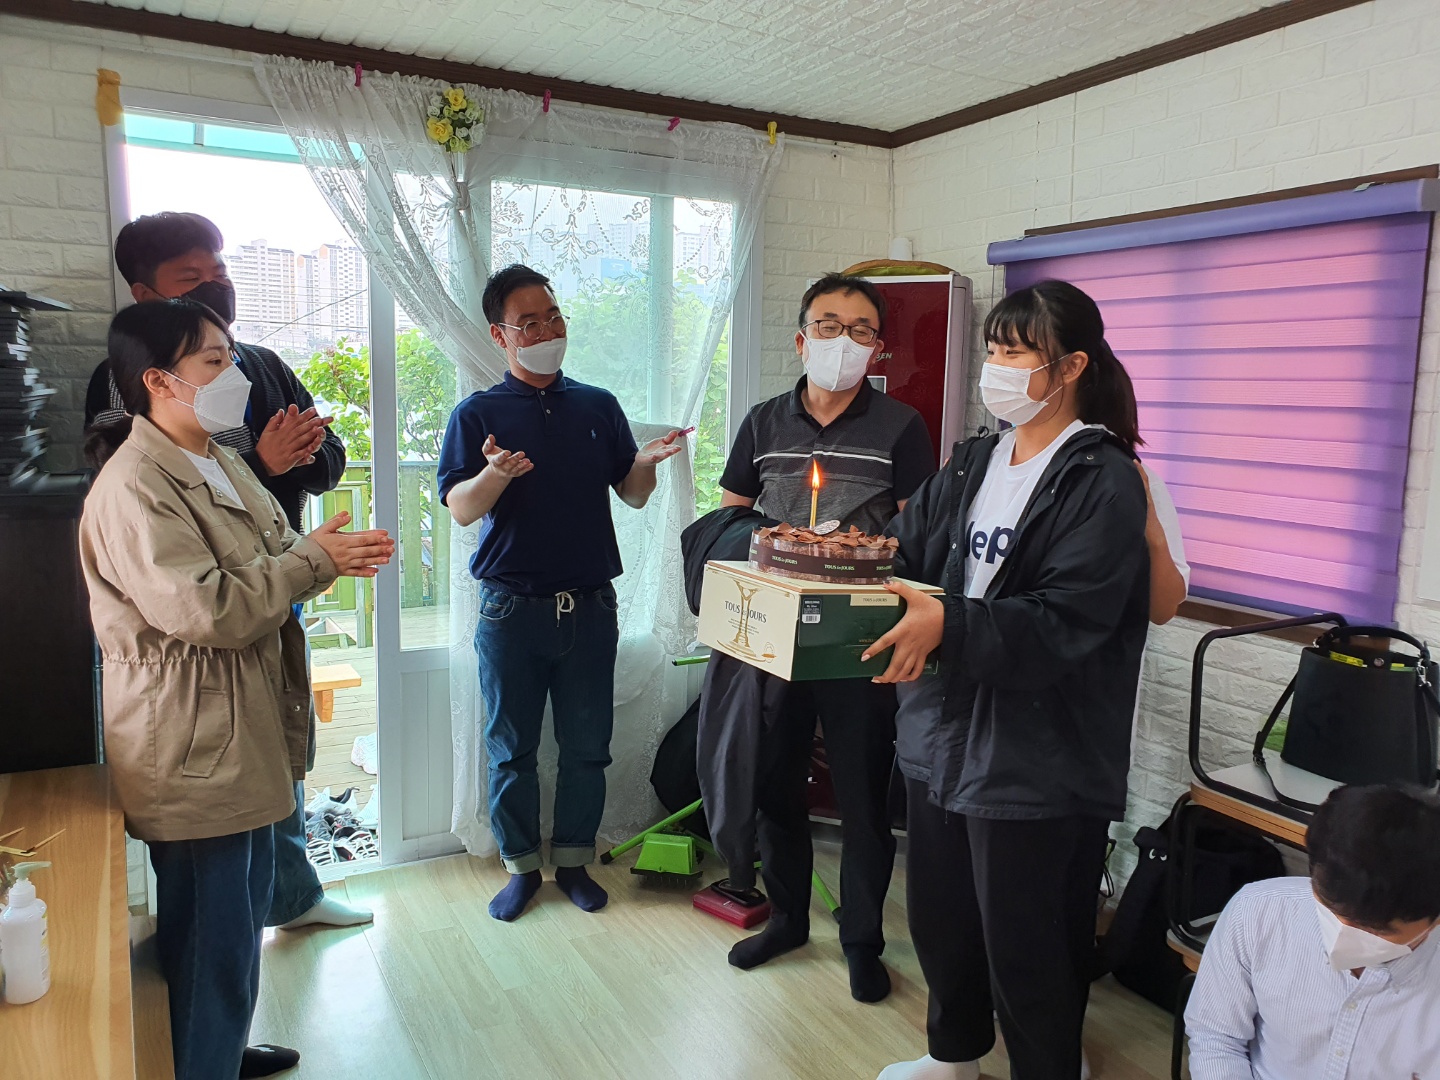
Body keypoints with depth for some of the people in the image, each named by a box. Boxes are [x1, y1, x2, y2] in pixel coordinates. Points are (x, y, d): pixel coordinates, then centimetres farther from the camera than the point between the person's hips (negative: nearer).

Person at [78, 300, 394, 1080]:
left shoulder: (219, 462, 11)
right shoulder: (132, 489, -21)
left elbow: (271, 557, 16)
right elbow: (209, 609, -28)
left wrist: (334, 554, -4)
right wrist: (314, 561, -18)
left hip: (244, 734, 10)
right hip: (190, 752, -10)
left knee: (245, 904, 24)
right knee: (210, 935, 4)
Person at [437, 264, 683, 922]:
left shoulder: (598, 406, 9)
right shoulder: (478, 415, 1)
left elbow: (633, 496, 9)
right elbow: (459, 509, -10)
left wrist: (647, 463, -14)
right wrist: (495, 473, -30)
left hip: (590, 606, 2)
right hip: (512, 609, -2)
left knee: (587, 747, 9)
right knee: (512, 748, 8)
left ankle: (574, 860, 27)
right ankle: (521, 866, 26)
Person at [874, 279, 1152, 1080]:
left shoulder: (1104, 481, -12)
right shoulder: (973, 465, 11)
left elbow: (1065, 622, -23)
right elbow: (906, 550, 8)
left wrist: (950, 625, -36)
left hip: (1036, 758, -7)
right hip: (945, 733, 7)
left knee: (1025, 950, 7)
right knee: (939, 915, 21)